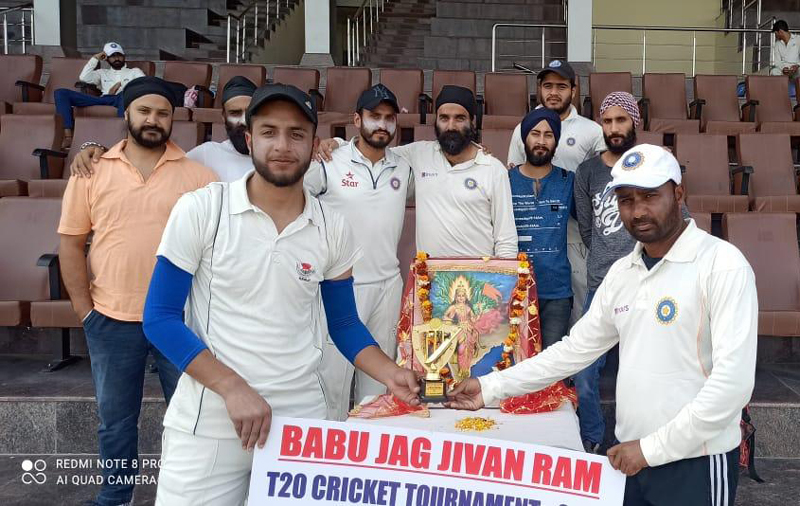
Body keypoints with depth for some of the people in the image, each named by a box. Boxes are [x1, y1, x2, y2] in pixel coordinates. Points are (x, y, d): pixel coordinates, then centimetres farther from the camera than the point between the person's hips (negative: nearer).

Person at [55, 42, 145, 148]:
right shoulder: (102, 72, 34)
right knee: (60, 92, -14)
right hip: (104, 99, 3)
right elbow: (83, 78, 16)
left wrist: (121, 85, -4)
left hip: (122, 99, -3)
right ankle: (68, 136, -31)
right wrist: (95, 58, 20)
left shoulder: (134, 71, 28)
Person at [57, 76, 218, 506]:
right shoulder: (92, 171, 1)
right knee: (115, 420, 17)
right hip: (111, 322, 1)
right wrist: (84, 309, 0)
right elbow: (71, 243, 4)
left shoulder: (198, 174, -3)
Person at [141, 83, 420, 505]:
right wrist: (232, 387, -17)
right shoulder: (200, 210, -7)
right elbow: (160, 318, -7)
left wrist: (391, 375, -8)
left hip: (302, 419, 3)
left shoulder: (332, 229, 1)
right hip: (207, 421, -2)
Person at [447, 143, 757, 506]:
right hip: (631, 457, 6)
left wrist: (652, 447, -19)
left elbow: (733, 380, -21)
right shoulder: (621, 272, 7)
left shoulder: (722, 265, -15)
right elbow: (574, 350, 10)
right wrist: (491, 388, 6)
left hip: (696, 462, -6)